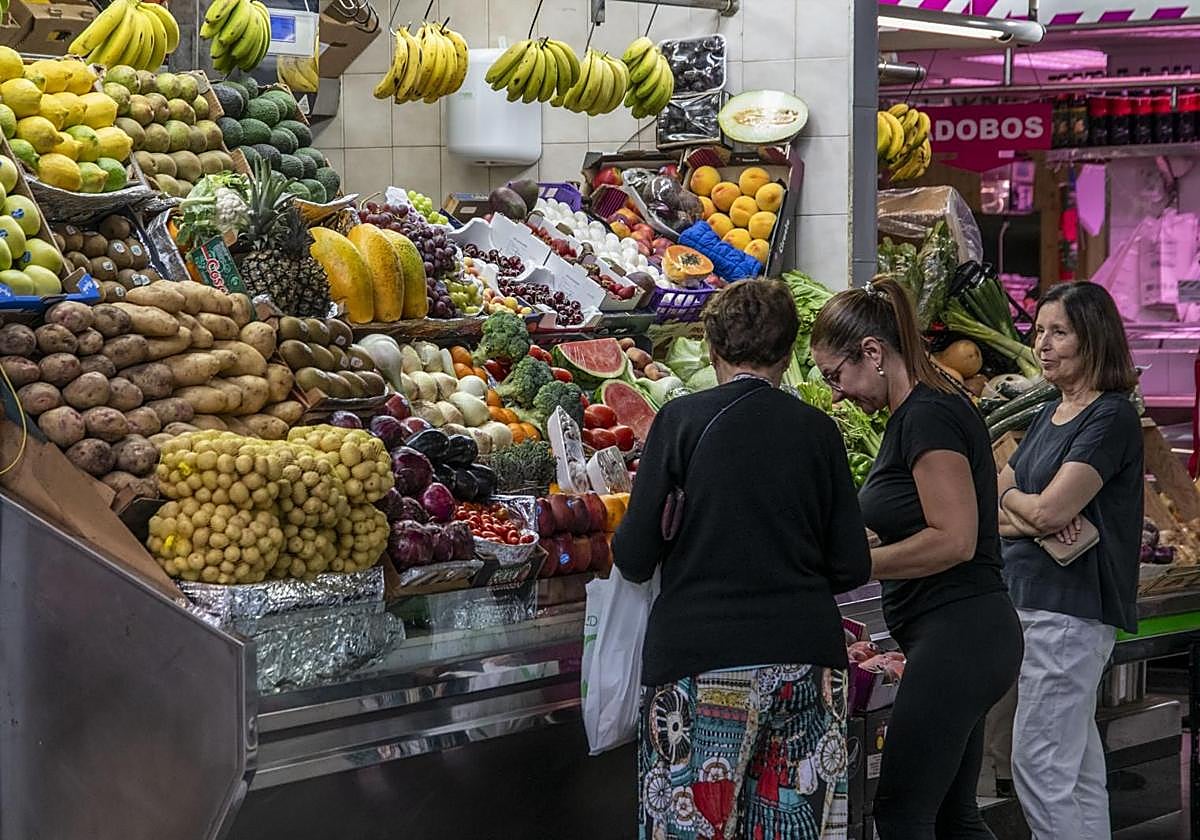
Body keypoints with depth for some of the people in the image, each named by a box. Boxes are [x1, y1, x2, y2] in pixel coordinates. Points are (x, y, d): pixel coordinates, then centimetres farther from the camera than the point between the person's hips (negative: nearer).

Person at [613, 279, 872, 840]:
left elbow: (633, 558, -5)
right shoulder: (817, 431, 5)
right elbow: (851, 567, 6)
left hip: (700, 659, -3)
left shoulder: (682, 420, -3)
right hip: (807, 659, 3)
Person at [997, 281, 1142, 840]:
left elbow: (1048, 510, -20)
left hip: (1072, 608, -9)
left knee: (1038, 767, -10)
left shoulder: (1112, 417, -11)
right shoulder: (1051, 415, 17)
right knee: (1079, 767, 12)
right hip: (1034, 602, 9)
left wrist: (1007, 496, 1)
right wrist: (1028, 521, -9)